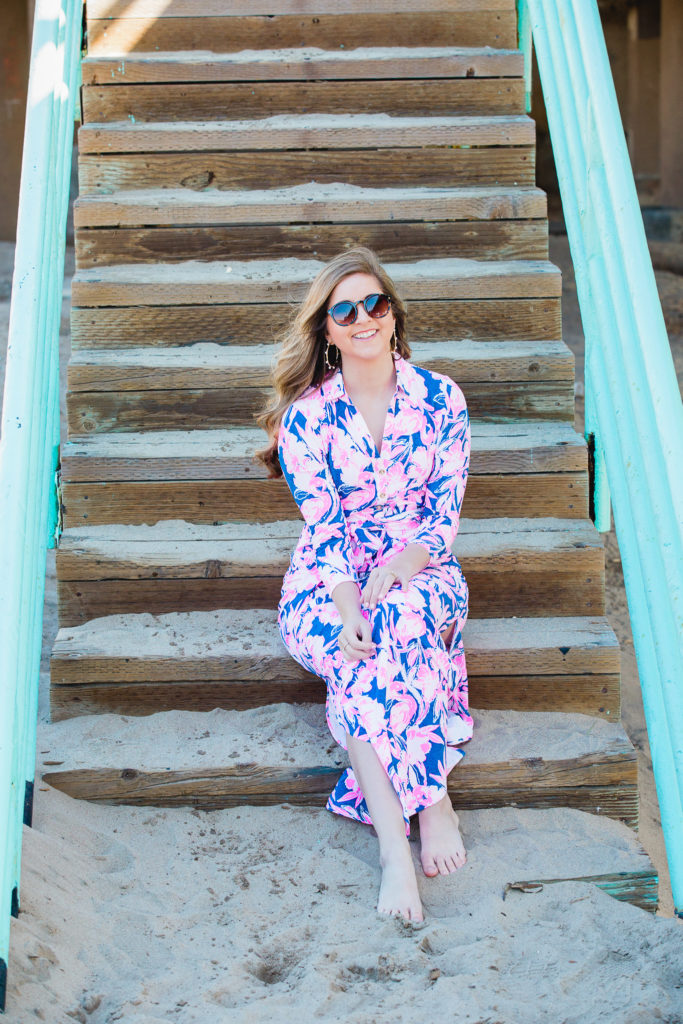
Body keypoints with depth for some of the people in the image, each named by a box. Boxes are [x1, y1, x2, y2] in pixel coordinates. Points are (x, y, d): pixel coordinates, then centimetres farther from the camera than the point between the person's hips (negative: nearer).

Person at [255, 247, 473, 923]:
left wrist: (399, 567, -21)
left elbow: (445, 513, -1)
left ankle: (392, 835, -31)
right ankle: (431, 796, -32)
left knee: (403, 620, -36)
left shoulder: (440, 399, 2)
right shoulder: (305, 414, -1)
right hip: (329, 581, 0)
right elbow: (322, 524, -9)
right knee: (365, 646, -36)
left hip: (423, 570, 0)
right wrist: (348, 605, -27)